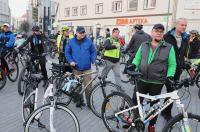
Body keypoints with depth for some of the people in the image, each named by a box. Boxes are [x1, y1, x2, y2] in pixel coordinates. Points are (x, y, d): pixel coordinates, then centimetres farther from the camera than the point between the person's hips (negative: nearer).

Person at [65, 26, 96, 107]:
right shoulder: (71, 41, 0)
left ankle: (89, 102, 15)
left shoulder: (88, 41, -1)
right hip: (76, 68, 2)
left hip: (87, 68, -1)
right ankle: (80, 101, 29)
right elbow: (67, 52, 7)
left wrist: (93, 61, -6)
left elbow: (93, 51, 7)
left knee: (88, 86, -1)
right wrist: (71, 61, -5)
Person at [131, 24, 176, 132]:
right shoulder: (144, 45, 5)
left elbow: (172, 65, 0)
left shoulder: (169, 47, -1)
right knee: (135, 101, 10)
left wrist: (170, 76, -14)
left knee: (154, 105, 14)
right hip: (142, 80, 2)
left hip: (157, 82, -1)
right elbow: (137, 58, 10)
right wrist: (133, 65, -9)